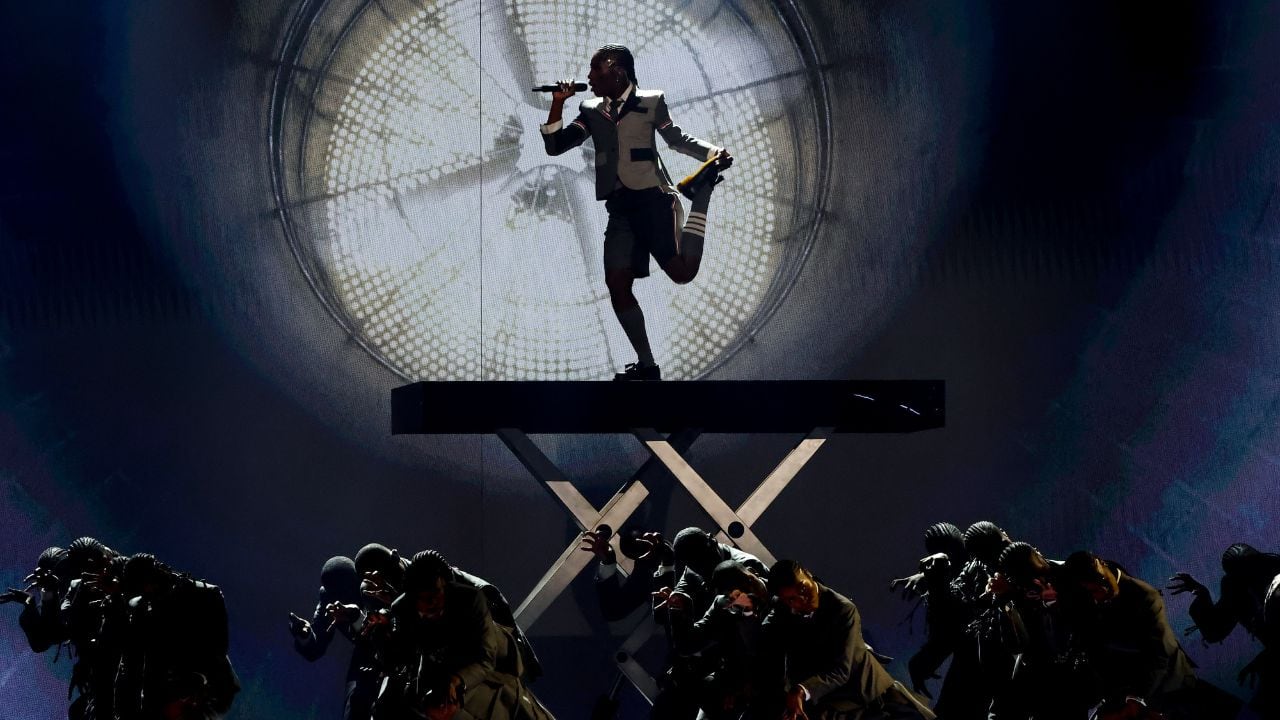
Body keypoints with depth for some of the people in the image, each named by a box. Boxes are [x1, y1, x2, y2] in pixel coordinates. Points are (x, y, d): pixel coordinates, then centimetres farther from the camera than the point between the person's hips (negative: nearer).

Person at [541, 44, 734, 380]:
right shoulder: (592, 111, 14)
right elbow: (554, 146, 10)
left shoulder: (650, 102, 4)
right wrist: (558, 102, -1)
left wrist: (714, 152, -4)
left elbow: (677, 139, 11)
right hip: (620, 206, 4)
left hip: (652, 198, -4)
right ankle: (646, 365, 4)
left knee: (681, 272, -15)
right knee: (616, 283, -6)